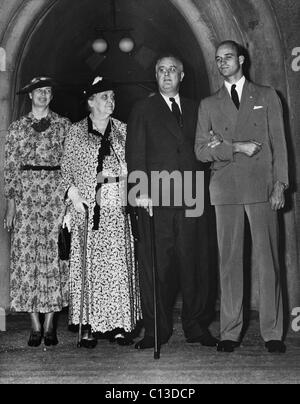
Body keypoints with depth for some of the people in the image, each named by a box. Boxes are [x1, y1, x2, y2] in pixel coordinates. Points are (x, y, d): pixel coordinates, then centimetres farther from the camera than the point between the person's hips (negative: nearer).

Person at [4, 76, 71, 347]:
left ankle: (49, 325, 6)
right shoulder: (17, 128, 11)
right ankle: (35, 326, 4)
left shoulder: (64, 126, 9)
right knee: (26, 256, -4)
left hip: (57, 193, 0)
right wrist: (11, 204, 0)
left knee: (54, 254, -3)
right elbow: (10, 167, 8)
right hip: (26, 195, 1)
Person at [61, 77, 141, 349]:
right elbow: (66, 169, 7)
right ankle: (89, 326, 5)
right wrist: (73, 193, -7)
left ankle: (117, 324, 6)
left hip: (118, 207, 2)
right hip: (87, 207, -2)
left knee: (118, 263, -1)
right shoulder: (76, 132, 7)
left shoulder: (123, 130, 13)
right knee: (88, 264, -2)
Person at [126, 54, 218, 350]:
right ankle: (156, 329, 7)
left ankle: (196, 327, 13)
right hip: (156, 198, -2)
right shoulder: (143, 110, 10)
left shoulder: (194, 109, 19)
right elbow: (135, 153, 1)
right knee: (155, 265, -2)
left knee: (193, 261, 3)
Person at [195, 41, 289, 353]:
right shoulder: (208, 105, 15)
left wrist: (280, 184, -2)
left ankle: (272, 333, 4)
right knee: (229, 260, 0)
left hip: (261, 187, -1)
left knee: (268, 259, -3)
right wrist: (236, 147, -8)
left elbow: (279, 143, 7)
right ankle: (230, 332, 6)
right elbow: (201, 151, 6)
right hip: (225, 189, 1)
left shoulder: (266, 96, 13)